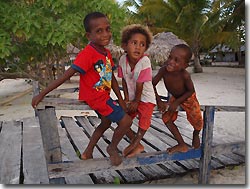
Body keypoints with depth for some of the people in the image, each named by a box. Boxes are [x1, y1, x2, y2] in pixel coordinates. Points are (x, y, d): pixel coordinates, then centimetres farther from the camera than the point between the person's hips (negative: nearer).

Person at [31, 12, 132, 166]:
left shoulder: (107, 53, 0)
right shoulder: (88, 53, -25)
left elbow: (112, 79, 5)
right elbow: (67, 75, -26)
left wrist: (121, 101, 3)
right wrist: (42, 94, -23)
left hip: (104, 95, 9)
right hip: (95, 97, -9)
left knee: (106, 123, 28)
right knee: (126, 121, -8)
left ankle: (88, 153, 42)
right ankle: (113, 148, 18)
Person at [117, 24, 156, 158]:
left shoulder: (144, 62, -28)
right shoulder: (123, 59, -13)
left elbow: (140, 84, -21)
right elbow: (124, 80, -3)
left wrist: (136, 101, -13)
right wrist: (126, 98, -5)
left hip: (145, 98, -5)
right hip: (131, 97, 5)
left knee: (143, 123, -2)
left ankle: (134, 144, 23)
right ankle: (137, 145, 21)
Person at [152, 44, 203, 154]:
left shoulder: (185, 75, -40)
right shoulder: (164, 70, -33)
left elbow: (191, 91, -24)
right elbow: (153, 84, -21)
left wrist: (177, 102, -27)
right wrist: (159, 101, -25)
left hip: (188, 98, -3)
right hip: (174, 97, 3)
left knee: (197, 121, -2)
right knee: (166, 118, -7)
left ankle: (196, 135, 39)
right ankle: (182, 145, 6)